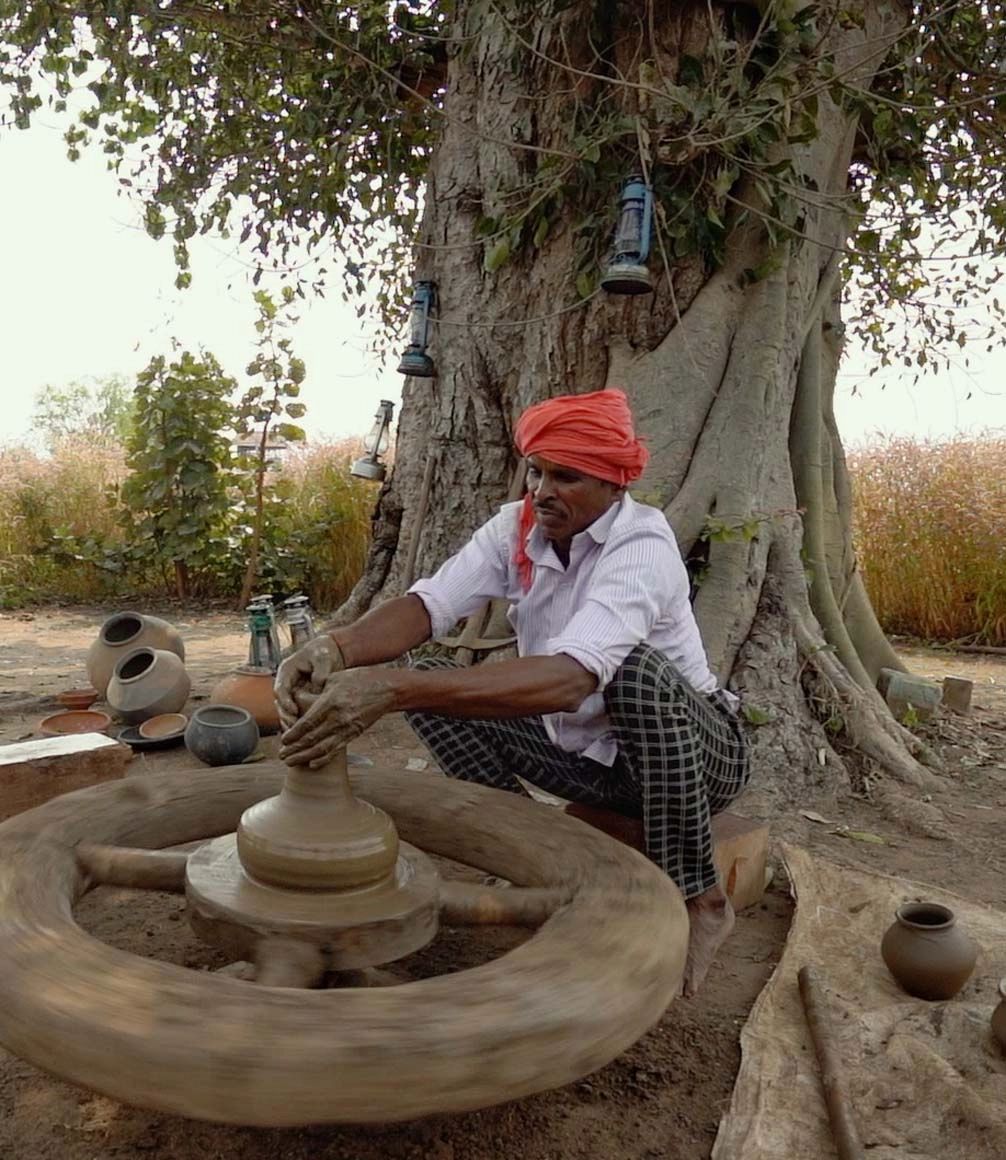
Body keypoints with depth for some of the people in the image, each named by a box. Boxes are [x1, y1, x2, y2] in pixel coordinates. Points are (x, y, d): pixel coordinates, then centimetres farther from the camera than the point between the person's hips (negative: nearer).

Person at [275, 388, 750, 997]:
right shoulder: (516, 527, -10)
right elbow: (428, 604, -24)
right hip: (579, 750, 5)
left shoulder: (643, 546, -29)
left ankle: (697, 900, -16)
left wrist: (391, 688, -55)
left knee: (637, 670, -38)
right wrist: (335, 648, -46)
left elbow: (567, 679, -45)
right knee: (433, 683, -10)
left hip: (692, 750, -5)